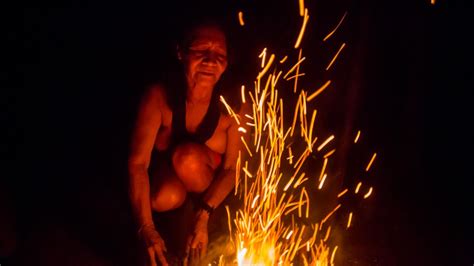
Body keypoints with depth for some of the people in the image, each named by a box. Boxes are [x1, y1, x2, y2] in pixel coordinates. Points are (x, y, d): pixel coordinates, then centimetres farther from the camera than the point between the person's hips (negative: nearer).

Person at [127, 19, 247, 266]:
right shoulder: (159, 97, -28)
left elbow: (233, 167, -19)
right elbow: (138, 162, -30)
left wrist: (202, 216, -31)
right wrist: (147, 229, -38)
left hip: (210, 183, -1)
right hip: (167, 173, 2)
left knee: (188, 155, -34)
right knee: (164, 198, -32)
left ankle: (197, 205, -4)